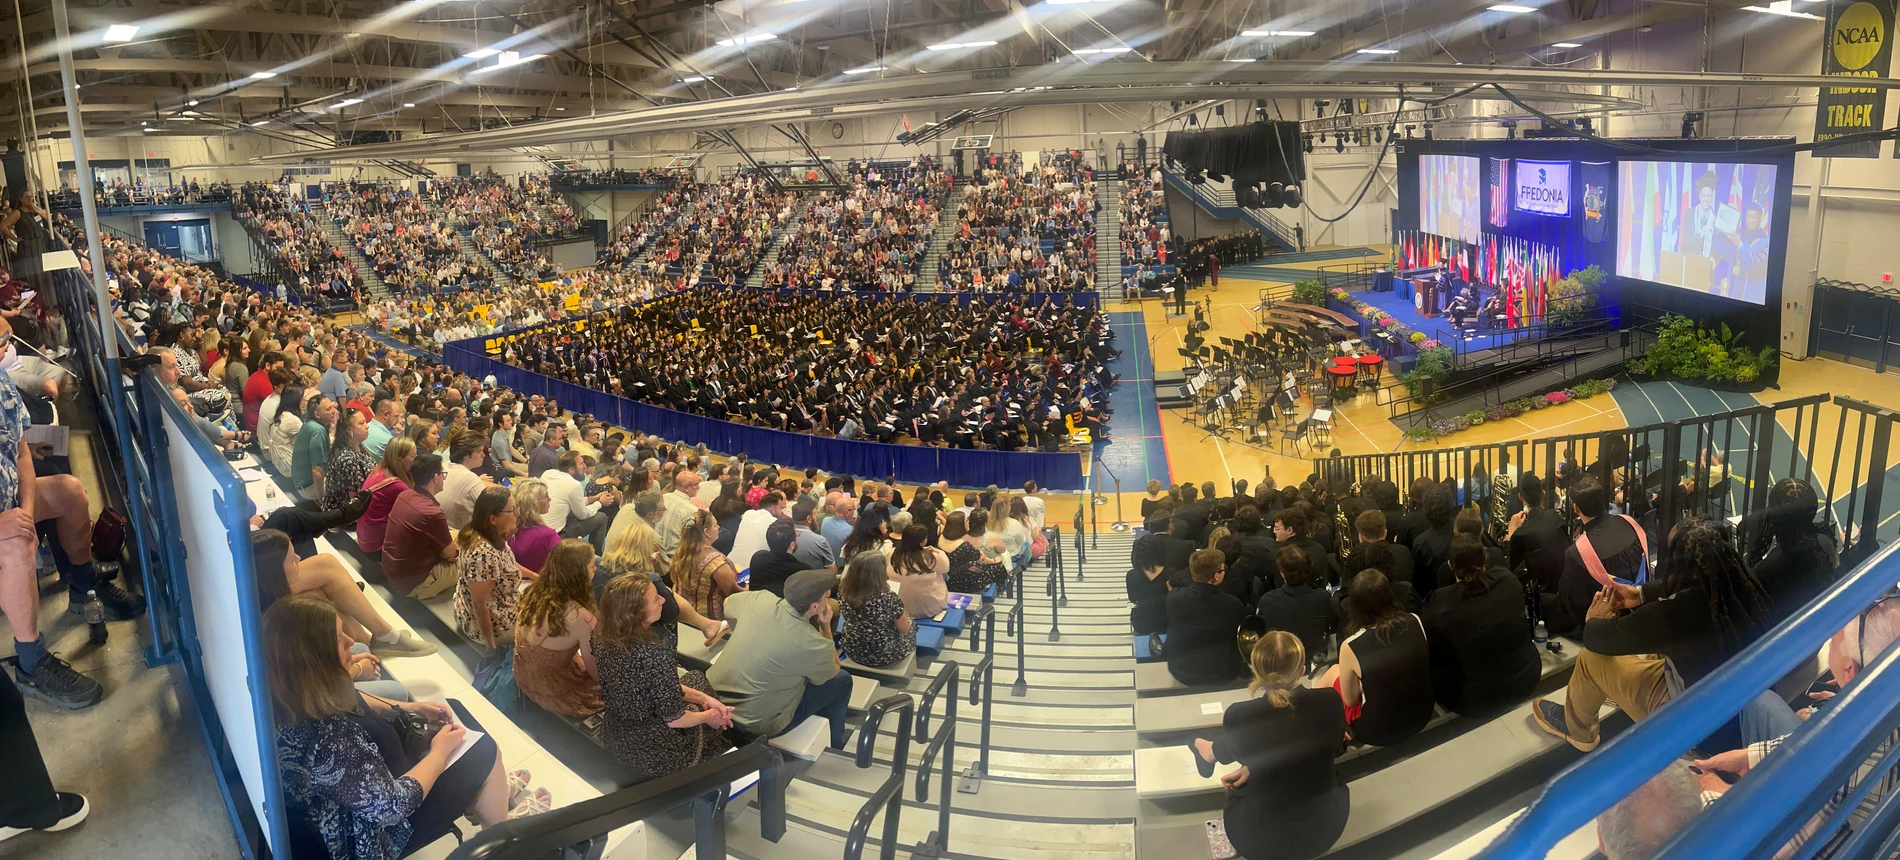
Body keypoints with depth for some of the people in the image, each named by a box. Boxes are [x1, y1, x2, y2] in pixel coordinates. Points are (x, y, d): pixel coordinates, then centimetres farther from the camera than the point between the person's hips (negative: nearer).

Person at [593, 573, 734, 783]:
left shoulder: (602, 638, -11)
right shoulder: (655, 653, -34)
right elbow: (674, 719, -23)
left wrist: (703, 698, 2)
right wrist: (707, 715, -3)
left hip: (615, 740, 6)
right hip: (656, 754, -6)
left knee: (694, 678, 26)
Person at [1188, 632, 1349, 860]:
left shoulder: (1239, 716, -20)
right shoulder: (1329, 702, -17)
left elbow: (1222, 754, 5)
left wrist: (1199, 744, 31)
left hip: (1262, 839, -1)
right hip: (1326, 827, 2)